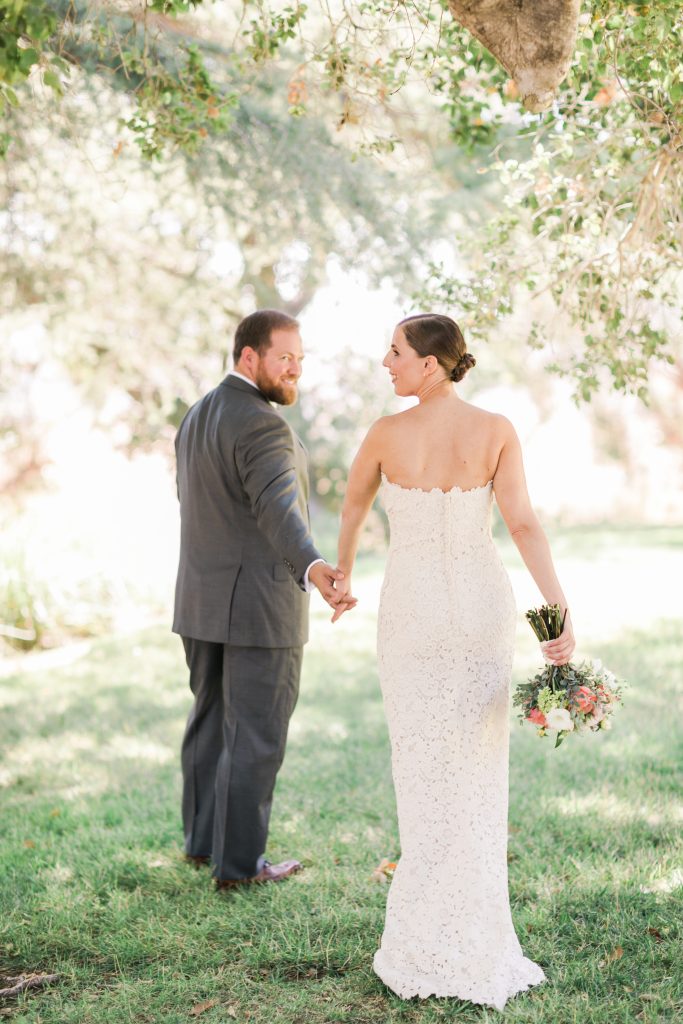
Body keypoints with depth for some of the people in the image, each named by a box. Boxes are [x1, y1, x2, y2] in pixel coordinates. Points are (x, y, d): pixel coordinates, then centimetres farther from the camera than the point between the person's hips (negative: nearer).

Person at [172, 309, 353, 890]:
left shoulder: (197, 418, 11)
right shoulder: (262, 424, -19)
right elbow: (279, 510, -35)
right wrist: (314, 570, -50)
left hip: (204, 602, 9)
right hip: (260, 606, -9)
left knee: (212, 722, 18)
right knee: (255, 736, 1)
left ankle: (203, 838, 29)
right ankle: (239, 863, 9)